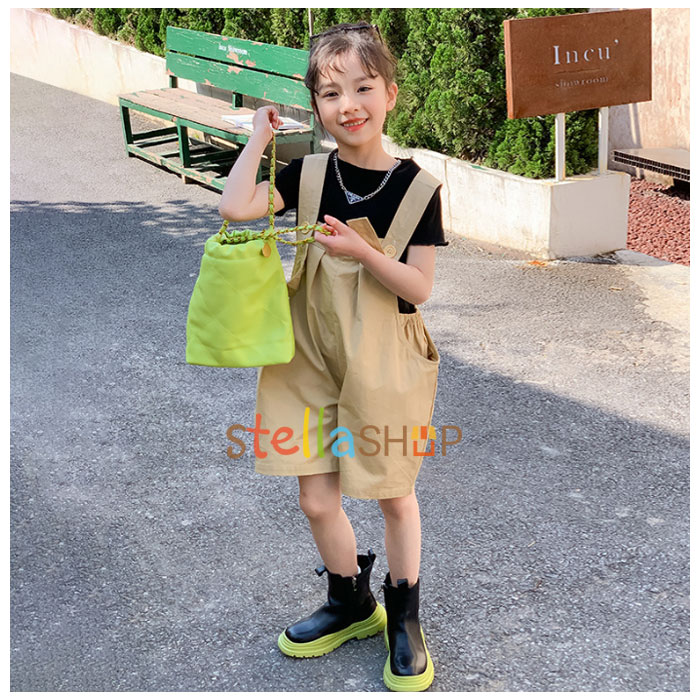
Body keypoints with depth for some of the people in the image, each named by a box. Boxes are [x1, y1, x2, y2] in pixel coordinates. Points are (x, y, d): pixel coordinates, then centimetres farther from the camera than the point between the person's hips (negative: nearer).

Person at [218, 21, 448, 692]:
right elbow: (235, 208, -16)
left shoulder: (416, 186, -10)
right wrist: (259, 135, -8)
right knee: (316, 498, 10)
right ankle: (351, 603, 36)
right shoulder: (308, 174, -2)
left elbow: (419, 287, -12)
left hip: (383, 361, -3)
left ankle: (403, 618, 32)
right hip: (313, 358, 3)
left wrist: (362, 251, -26)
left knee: (393, 493, 11)